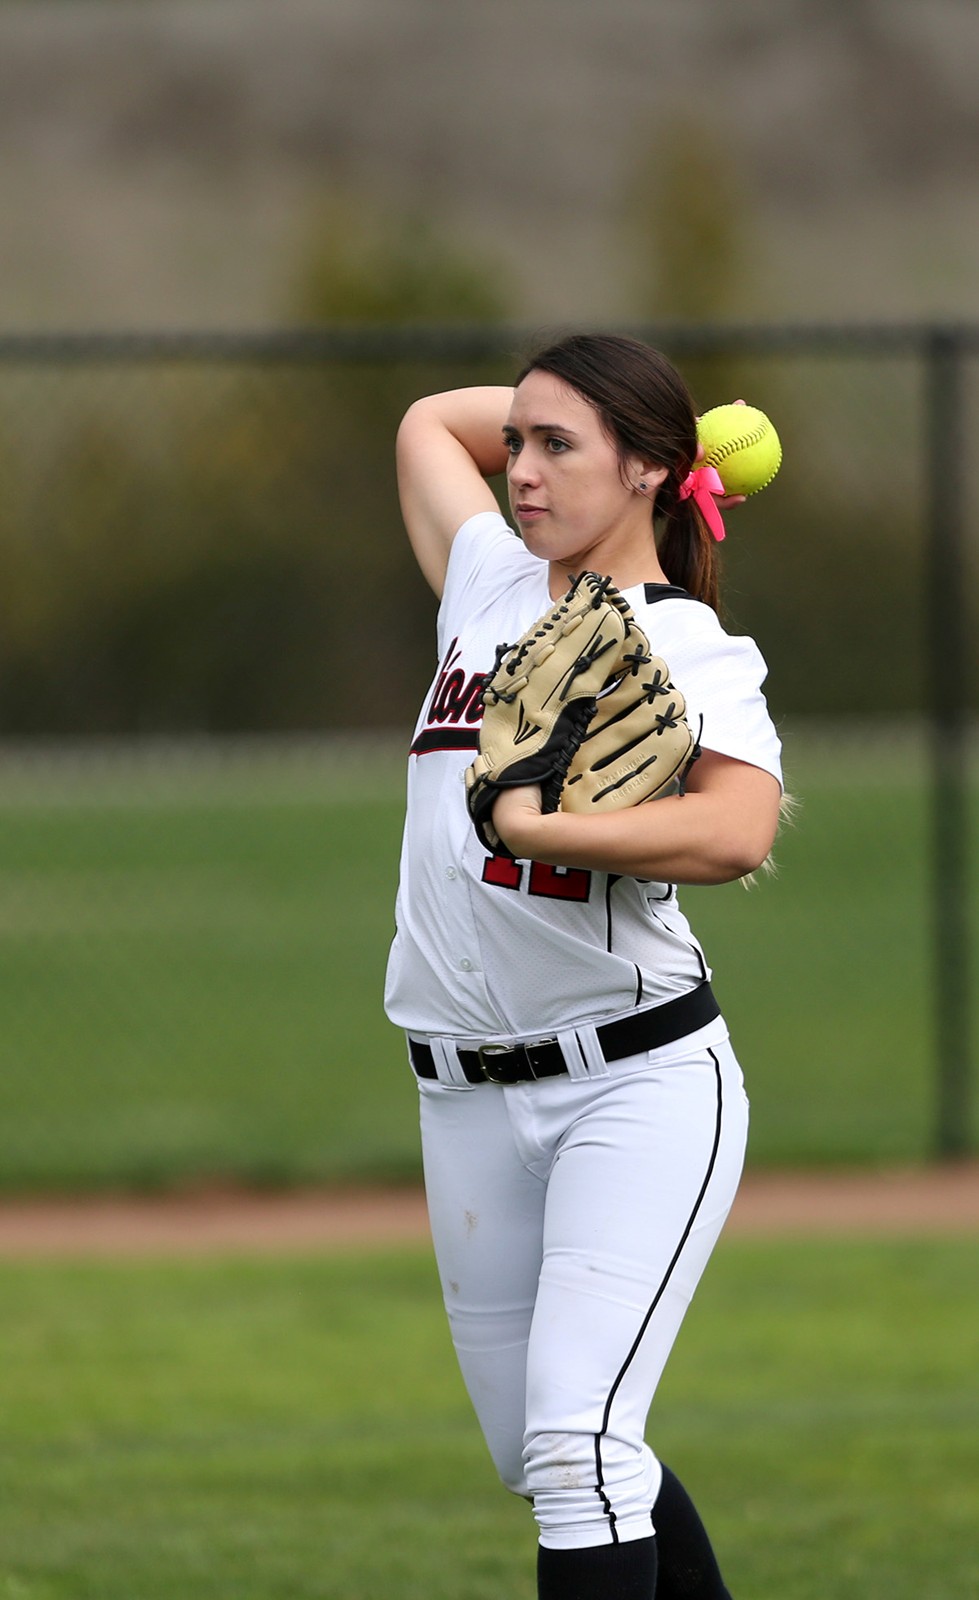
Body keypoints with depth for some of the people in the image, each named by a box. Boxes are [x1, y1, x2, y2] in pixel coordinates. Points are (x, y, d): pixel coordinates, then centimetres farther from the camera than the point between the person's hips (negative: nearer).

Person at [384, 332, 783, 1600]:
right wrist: (582, 404, 20)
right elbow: (432, 423, 30)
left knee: (575, 1442, -20)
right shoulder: (491, 588, 12)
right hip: (470, 1102, 7)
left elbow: (737, 833, -27)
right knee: (541, 1458, 12)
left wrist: (539, 831, -32)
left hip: (640, 1083, -7)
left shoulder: (692, 650, -8)